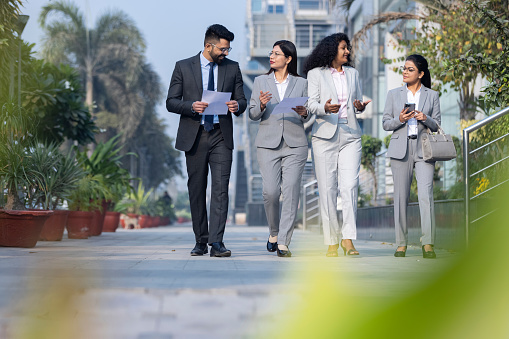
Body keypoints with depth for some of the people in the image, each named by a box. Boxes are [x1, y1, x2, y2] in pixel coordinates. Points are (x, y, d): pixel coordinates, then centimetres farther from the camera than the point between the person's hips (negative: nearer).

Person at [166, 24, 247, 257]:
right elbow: (171, 102, 3)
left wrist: (237, 106, -13)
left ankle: (216, 242, -15)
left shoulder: (232, 68, 9)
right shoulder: (183, 67, 4)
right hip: (194, 136, 0)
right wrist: (191, 106, -17)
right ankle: (201, 241, 16)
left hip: (221, 135, 0)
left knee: (220, 188, -12)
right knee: (196, 191, 6)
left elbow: (242, 100, 12)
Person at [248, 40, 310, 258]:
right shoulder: (261, 82, 12)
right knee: (271, 191, -9)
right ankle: (274, 233, 16)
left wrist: (304, 113, -11)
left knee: (291, 191, -9)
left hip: (295, 144, 0)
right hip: (268, 144, 0)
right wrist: (261, 106, -12)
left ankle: (283, 242, -5)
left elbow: (307, 117, 12)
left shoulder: (301, 84, 11)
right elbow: (252, 114, 9)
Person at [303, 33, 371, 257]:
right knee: (327, 190, -3)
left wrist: (360, 106, -2)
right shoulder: (316, 74, 5)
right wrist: (324, 108, -22)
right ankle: (331, 242, 3)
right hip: (325, 135, -3)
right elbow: (311, 104, -1)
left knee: (350, 187, -11)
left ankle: (348, 238, -10)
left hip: (350, 135, 3)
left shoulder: (353, 73, 17)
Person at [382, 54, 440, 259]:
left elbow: (437, 125, 10)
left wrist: (425, 119, -11)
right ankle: (401, 244, 9)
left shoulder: (432, 96, 11)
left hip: (423, 149, -1)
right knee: (401, 196, 1)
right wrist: (399, 120, -10)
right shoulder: (393, 94, 12)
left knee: (426, 195, -13)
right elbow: (385, 123, 10)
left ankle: (428, 244, -12)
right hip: (400, 149, 1)